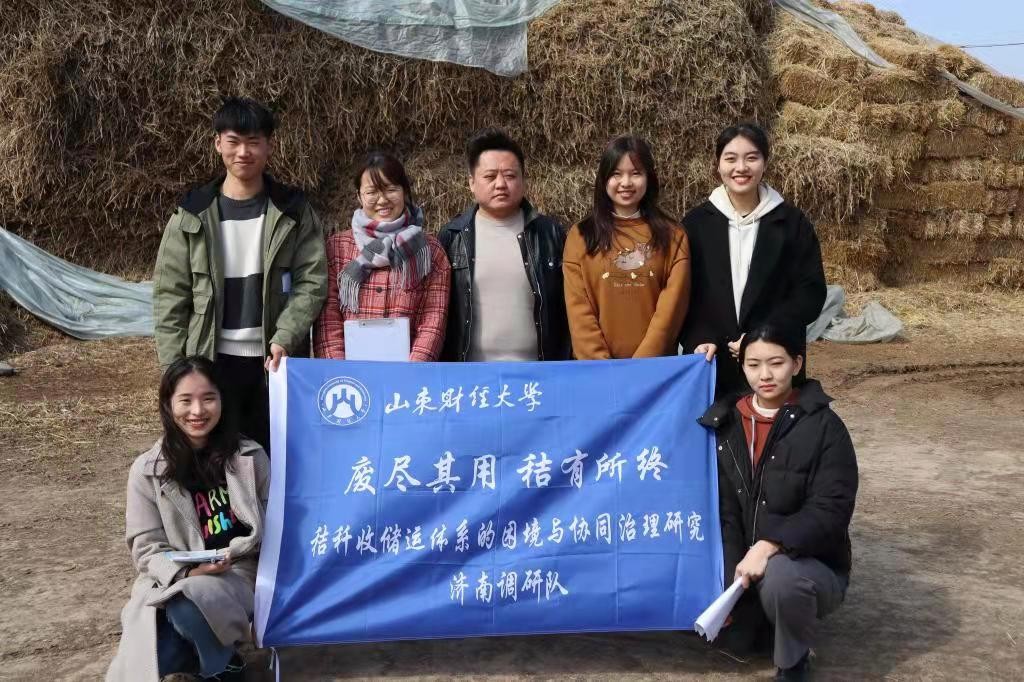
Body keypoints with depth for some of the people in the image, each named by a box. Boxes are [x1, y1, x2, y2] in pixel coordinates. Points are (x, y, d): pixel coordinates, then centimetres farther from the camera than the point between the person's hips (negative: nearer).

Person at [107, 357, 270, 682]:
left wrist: (232, 552, -12)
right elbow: (147, 546, -3)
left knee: (188, 604, -34)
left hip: (239, 574, 0)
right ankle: (199, 649, 6)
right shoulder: (147, 470, -1)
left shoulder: (249, 457, 1)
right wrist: (187, 572, -21)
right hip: (170, 582, 0)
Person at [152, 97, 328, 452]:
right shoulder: (192, 214, 3)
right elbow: (170, 294, 3)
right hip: (211, 362, 0)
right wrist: (174, 367, -4)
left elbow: (311, 282, -4)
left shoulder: (294, 212, 2)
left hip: (274, 362, 0)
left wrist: (284, 339, -18)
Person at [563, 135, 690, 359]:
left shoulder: (672, 235, 3)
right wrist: (600, 365, -13)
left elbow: (671, 306, -5)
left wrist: (642, 363, -14)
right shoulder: (581, 235, 2)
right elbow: (578, 308, -3)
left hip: (656, 365, 0)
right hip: (596, 370, 0)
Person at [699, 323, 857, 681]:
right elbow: (724, 510, -4)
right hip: (743, 562, 5)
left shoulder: (823, 426, -11)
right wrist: (732, 578, -16)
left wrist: (769, 546, -31)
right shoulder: (727, 423, 0)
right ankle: (760, 611, 19)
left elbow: (830, 511, -18)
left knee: (780, 575, -35)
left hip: (812, 564, -5)